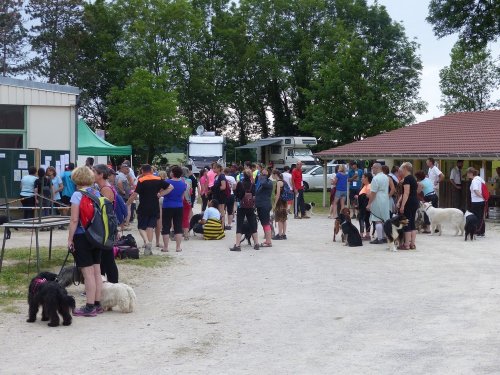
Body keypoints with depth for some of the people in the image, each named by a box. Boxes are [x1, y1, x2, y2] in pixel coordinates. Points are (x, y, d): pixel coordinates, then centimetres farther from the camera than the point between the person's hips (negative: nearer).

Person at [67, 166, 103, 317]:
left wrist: (70, 239, -9)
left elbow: (74, 220, -16)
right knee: (96, 271, 11)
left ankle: (90, 307, 0)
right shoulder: (96, 193, 7)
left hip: (82, 237, -7)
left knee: (88, 273, -4)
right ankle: (97, 304, 17)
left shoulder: (77, 195, -13)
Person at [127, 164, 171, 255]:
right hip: (155, 208, 3)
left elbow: (135, 194, -14)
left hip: (143, 208, -3)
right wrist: (161, 194, 2)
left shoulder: (141, 181, -8)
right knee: (150, 227, 8)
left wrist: (127, 204, -6)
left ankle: (146, 241, -19)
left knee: (141, 227, 6)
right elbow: (170, 187, 5)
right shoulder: (158, 180, 4)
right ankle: (149, 248, 4)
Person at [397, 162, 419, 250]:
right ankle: (412, 244, 11)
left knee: (407, 224, -5)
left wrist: (402, 205, -21)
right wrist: (399, 201, 12)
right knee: (412, 223, 11)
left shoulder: (407, 179, -13)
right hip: (415, 202, 9)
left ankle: (406, 244, -4)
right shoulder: (413, 178, 17)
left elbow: (406, 193, -20)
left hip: (409, 203, -9)